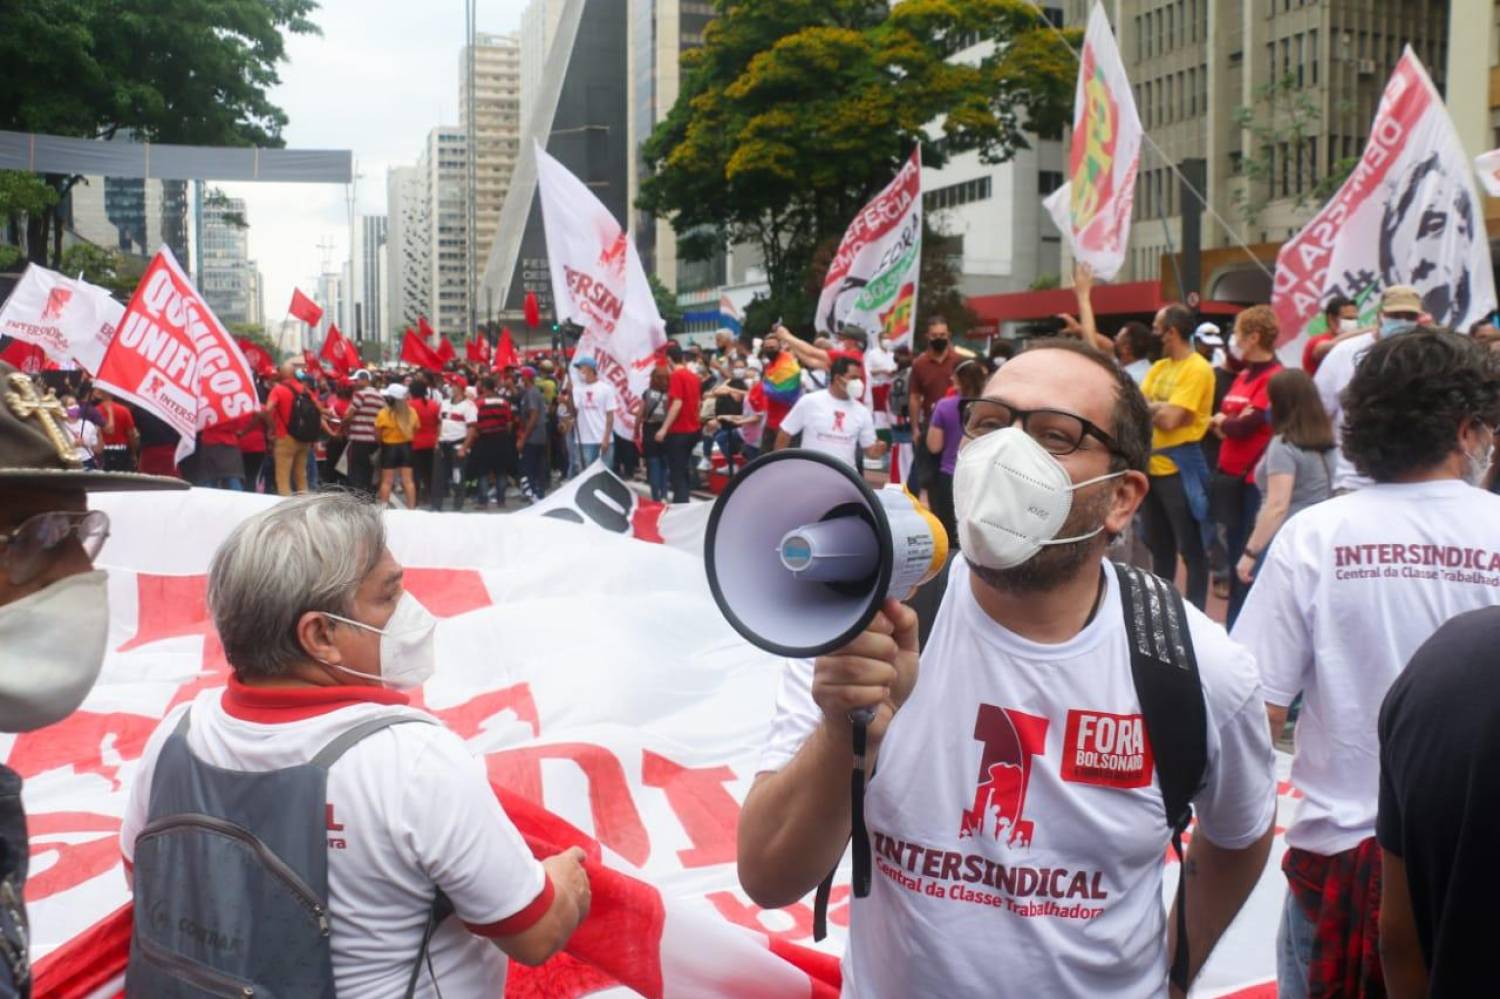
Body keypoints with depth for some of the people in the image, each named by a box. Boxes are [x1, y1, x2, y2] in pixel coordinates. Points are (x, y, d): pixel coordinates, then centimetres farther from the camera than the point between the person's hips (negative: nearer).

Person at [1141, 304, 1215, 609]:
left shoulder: (1197, 369, -12)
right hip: (1154, 466, 9)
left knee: (1190, 547, -1)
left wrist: (1149, 407, -2)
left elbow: (1170, 419, -20)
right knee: (1159, 545, 17)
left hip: (1179, 468, -8)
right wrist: (1159, 408, -11)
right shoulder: (1159, 367, 14)